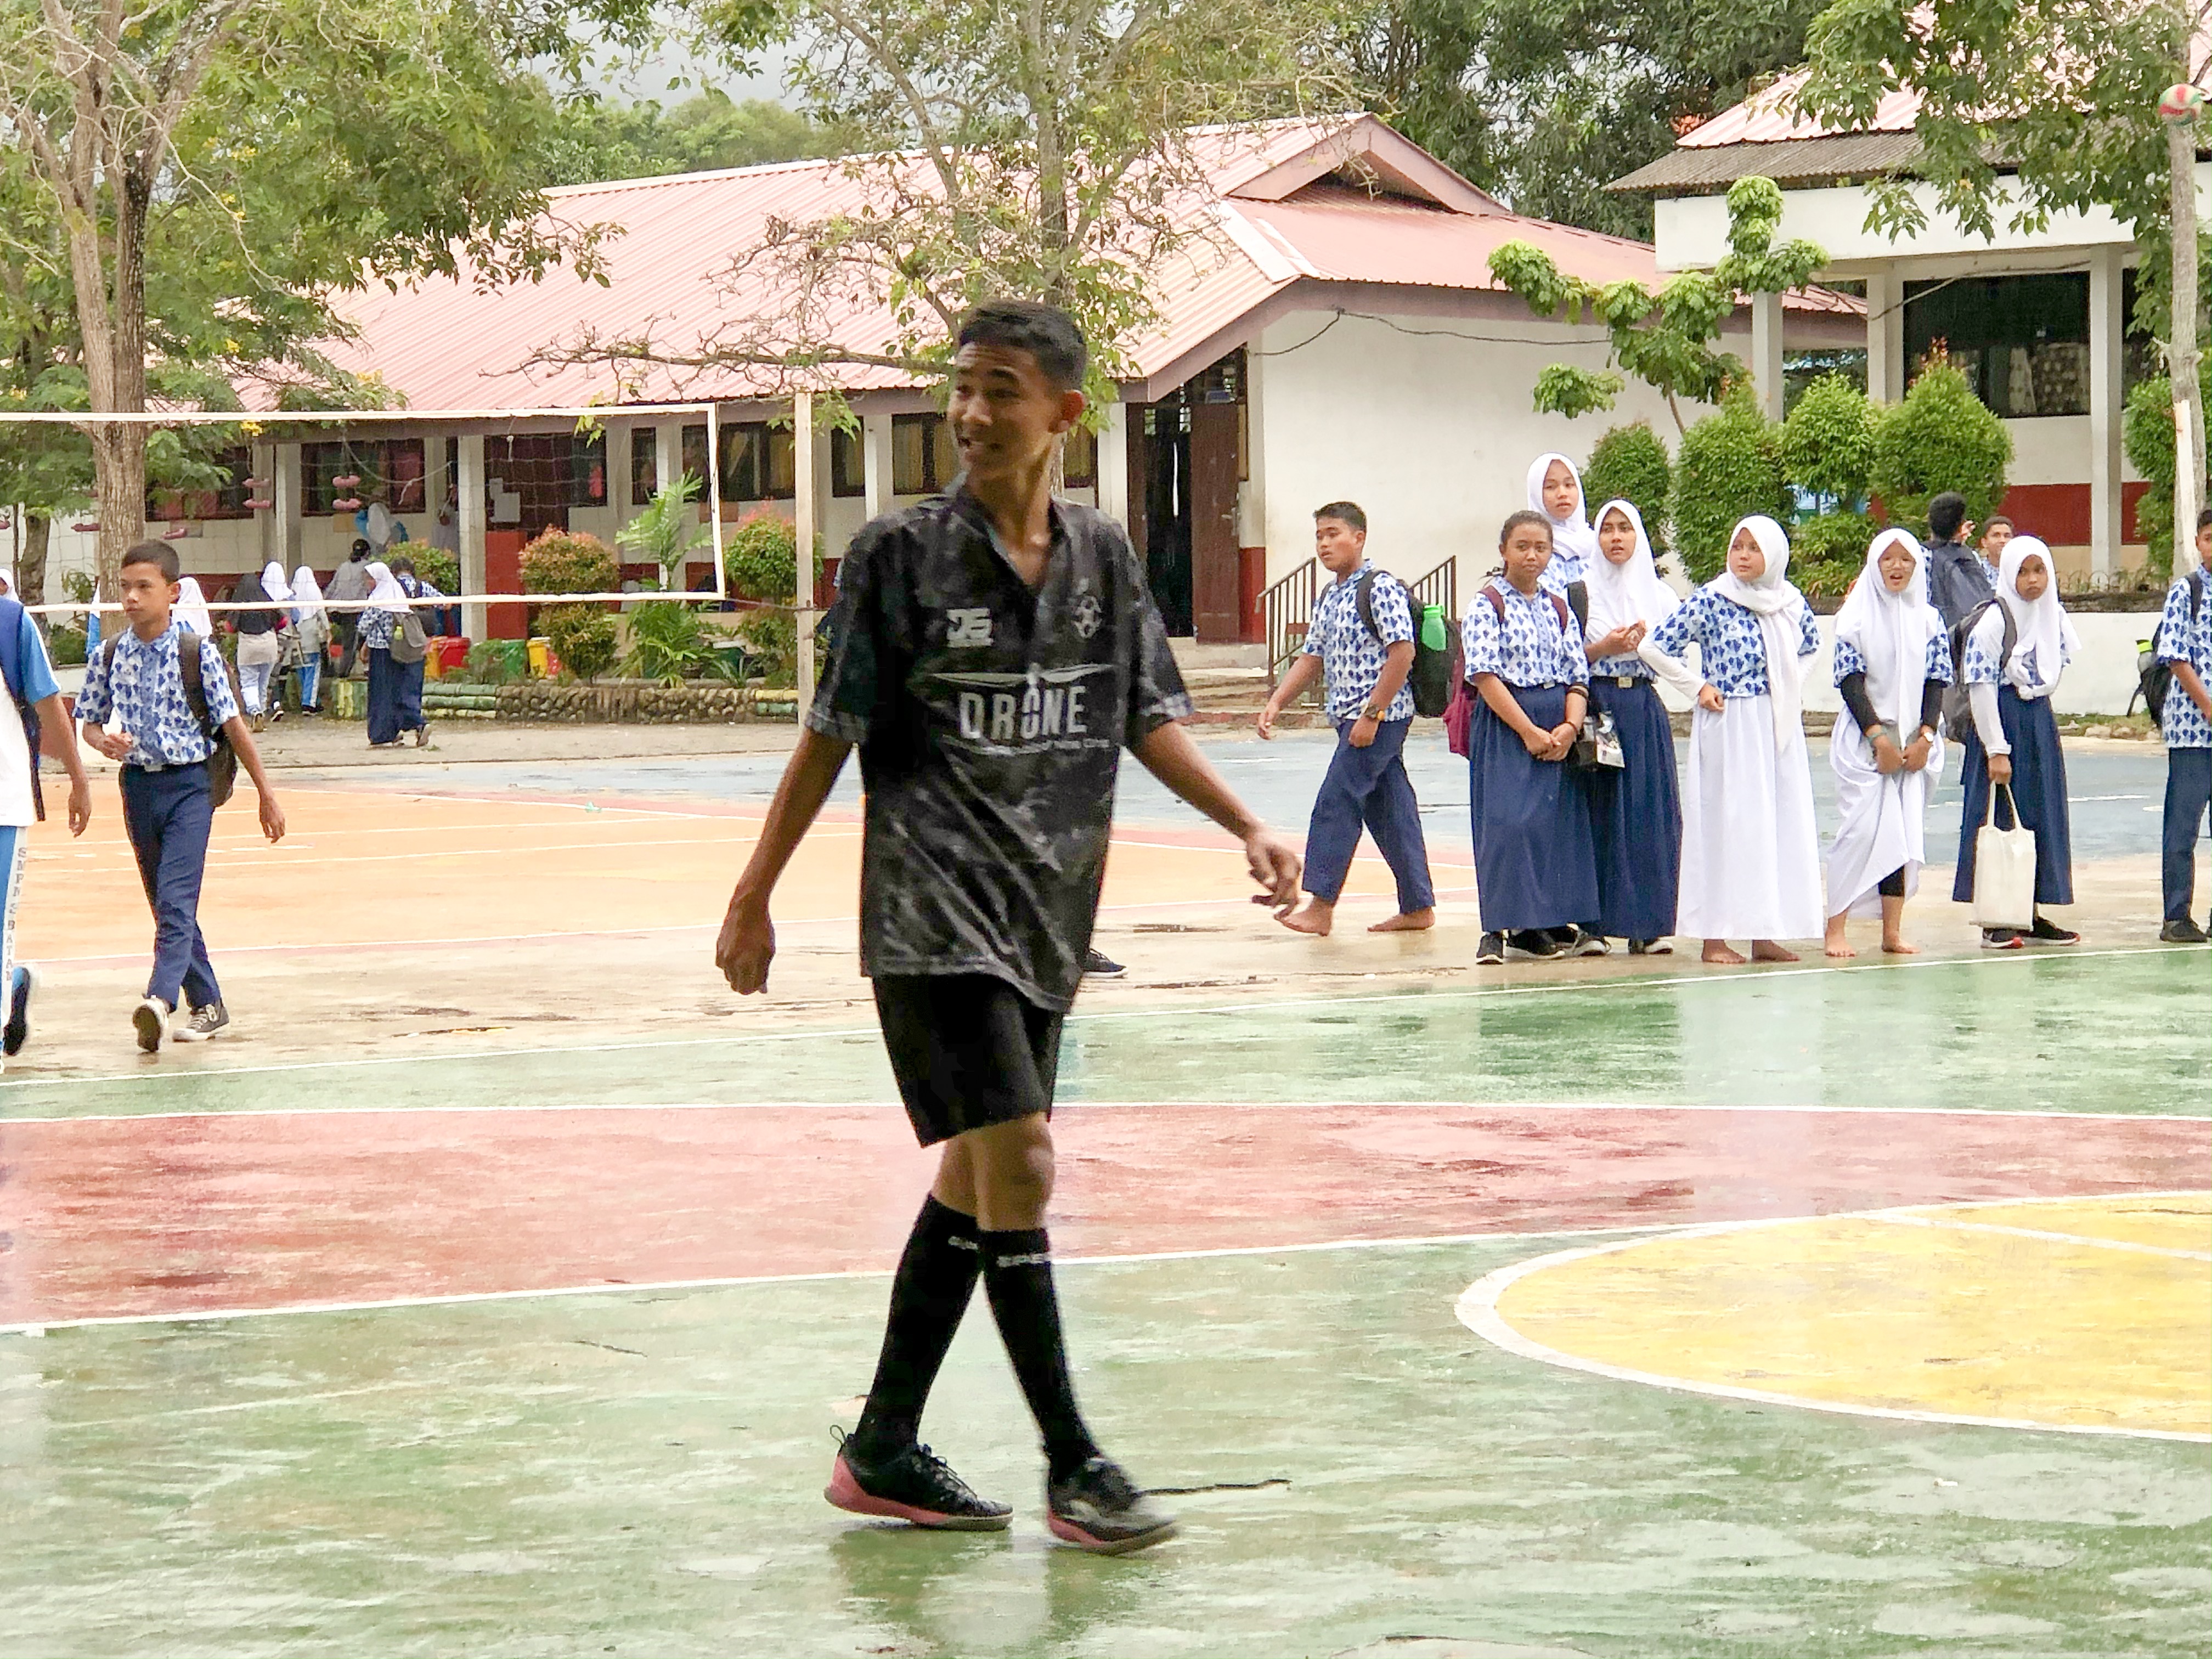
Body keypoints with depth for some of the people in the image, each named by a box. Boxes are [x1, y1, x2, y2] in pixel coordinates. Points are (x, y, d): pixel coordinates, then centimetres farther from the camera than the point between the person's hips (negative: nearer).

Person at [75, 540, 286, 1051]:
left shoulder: (197, 652, -7)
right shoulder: (111, 655, 3)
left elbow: (232, 725, -3)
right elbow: (90, 722, 13)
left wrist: (266, 794, -1)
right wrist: (105, 742, -12)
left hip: (188, 784, -5)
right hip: (138, 786, 5)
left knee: (176, 898, -18)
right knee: (168, 904, 11)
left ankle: (161, 998, -32)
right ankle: (207, 1005, 22)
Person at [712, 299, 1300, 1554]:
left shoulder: (1103, 556, 6)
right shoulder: (905, 553, -7)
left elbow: (1149, 719, 13)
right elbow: (833, 734, -2)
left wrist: (1249, 828, 2)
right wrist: (756, 896, 0)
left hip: (1046, 917, 6)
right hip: (934, 908, -6)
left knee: (974, 1182, 11)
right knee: (1016, 1158, -14)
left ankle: (884, 1451, 22)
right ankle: (1073, 1463, -6)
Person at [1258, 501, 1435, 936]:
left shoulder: (1381, 588, -12)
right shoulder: (1331, 598, 15)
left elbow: (1402, 654, -18)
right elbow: (1312, 659, 19)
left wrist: (1372, 715, -20)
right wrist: (1276, 704, 6)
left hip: (1381, 716, -9)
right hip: (1353, 719, 9)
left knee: (1336, 802, -10)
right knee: (1387, 810, 10)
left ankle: (1320, 905, -8)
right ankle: (1418, 907, 14)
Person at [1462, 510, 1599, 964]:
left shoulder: (1559, 609, 13)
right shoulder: (1488, 604, -3)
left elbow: (1578, 676, 10)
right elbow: (1485, 675, -12)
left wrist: (1569, 727, -10)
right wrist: (1529, 731, -16)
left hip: (1557, 730, 5)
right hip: (1504, 725, -5)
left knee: (1559, 821, 2)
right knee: (1507, 821, -12)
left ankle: (1537, 927, 9)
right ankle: (1500, 928, -9)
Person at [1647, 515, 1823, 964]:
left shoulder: (1791, 603, 6)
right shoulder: (1710, 601, -9)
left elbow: (1810, 648, 26)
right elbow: (1658, 646, -9)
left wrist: (1793, 687, 11)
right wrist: (1698, 689, -8)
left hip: (1779, 726, 5)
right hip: (1728, 726, -5)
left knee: (1781, 823, 5)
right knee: (1725, 824, -5)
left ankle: (1765, 933, 11)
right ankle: (1716, 936, -1)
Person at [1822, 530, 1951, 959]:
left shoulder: (1929, 620, 8)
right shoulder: (1856, 616, -2)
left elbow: (1937, 681, 6)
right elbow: (1849, 681, -7)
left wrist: (1924, 737, -6)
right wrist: (1879, 738, -14)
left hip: (1914, 742, 4)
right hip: (1864, 741, -4)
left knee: (1905, 834, 1)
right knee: (1862, 830, -11)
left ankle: (1892, 930, 5)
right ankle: (1835, 929, -8)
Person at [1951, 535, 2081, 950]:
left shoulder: (2055, 617, 6)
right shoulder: (1993, 620, -14)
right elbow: (1981, 686, -17)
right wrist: (1996, 751, -20)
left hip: (2040, 721, 7)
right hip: (2000, 719, -7)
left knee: (2042, 817, 8)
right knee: (1998, 818, -4)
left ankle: (2031, 915, 16)